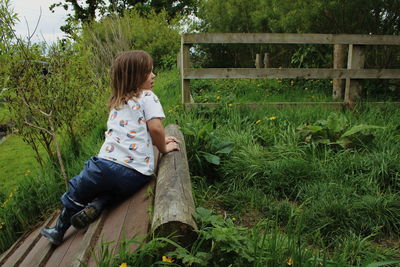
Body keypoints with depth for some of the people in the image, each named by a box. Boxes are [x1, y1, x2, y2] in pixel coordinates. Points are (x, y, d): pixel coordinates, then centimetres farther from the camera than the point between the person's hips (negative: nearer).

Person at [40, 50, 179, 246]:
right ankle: (97, 204, 6)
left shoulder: (117, 102, 21)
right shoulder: (148, 97, 1)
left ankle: (59, 231, 41)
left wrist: (159, 140, 26)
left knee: (77, 192, 29)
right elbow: (155, 128, -13)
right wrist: (163, 148, 4)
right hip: (138, 175, -3)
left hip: (107, 163, 3)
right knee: (115, 187, 32)